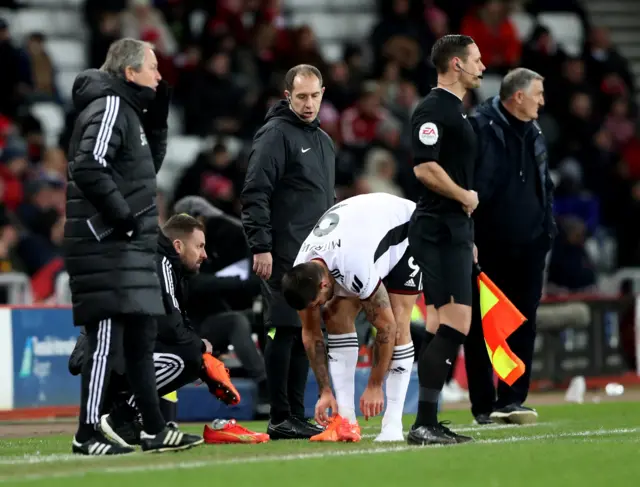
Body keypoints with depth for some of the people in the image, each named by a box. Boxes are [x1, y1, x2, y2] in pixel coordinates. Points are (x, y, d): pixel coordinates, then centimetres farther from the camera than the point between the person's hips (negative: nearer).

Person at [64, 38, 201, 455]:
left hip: (130, 247, 11)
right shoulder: (108, 108, -13)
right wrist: (122, 215, -19)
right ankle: (88, 434, -9)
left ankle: (155, 430, 20)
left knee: (141, 339, 14)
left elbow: (148, 166, 25)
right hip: (106, 246, -11)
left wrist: (158, 119, 15)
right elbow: (88, 168, -24)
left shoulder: (127, 109, 18)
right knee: (107, 338, -11)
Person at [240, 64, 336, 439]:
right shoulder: (276, 134, -7)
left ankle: (297, 415, 12)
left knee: (306, 335, 8)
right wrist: (261, 247, -19)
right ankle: (280, 419, -5)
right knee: (285, 331, -8)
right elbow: (255, 194, -14)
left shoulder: (324, 141, 20)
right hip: (284, 256, -8)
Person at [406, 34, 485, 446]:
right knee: (455, 323, -14)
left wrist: (468, 238, 25)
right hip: (440, 230, -10)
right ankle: (424, 423, -16)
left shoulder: (455, 110, 19)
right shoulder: (433, 109, -12)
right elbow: (425, 168, -23)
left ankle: (429, 423, 10)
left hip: (453, 230, 10)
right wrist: (465, 196, -10)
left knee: (442, 327, 9)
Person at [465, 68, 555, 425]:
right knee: (481, 328, 1)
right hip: (488, 248, -7)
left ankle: (512, 400, 11)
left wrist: (548, 229, 13)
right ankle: (484, 406, 6)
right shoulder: (481, 128, -10)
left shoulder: (534, 134, 14)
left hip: (528, 247, 7)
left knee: (524, 326, 6)